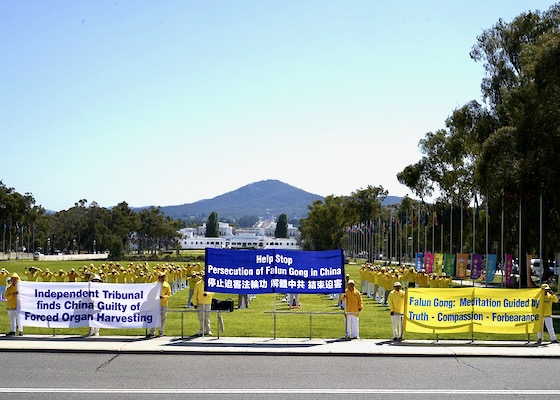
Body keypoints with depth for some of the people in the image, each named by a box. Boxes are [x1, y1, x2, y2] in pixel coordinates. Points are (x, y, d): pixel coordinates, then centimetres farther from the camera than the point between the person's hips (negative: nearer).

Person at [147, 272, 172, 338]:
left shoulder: (167, 285, 3)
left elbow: (169, 294, 1)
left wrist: (163, 297, -16)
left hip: (164, 304, 0)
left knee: (163, 318, 5)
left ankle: (161, 332, 15)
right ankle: (152, 332, 3)